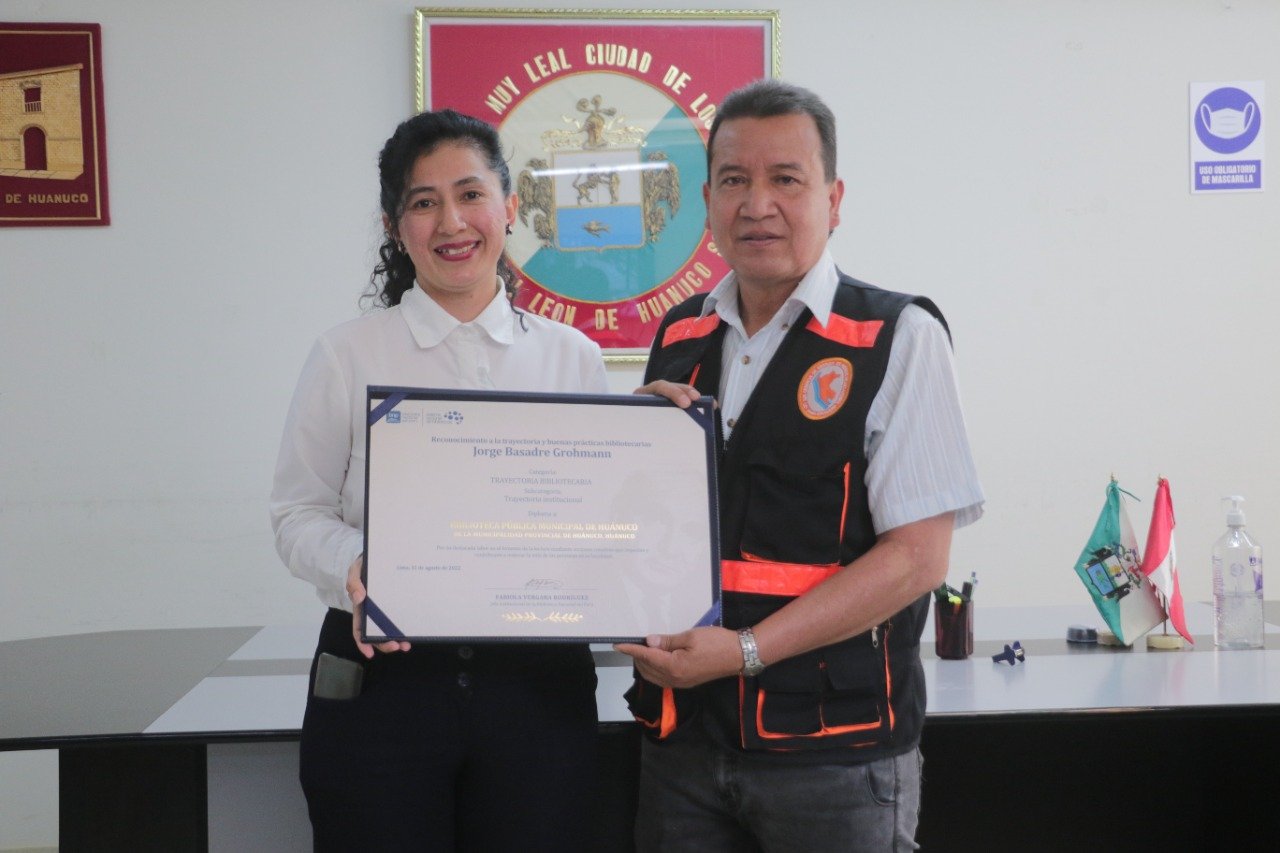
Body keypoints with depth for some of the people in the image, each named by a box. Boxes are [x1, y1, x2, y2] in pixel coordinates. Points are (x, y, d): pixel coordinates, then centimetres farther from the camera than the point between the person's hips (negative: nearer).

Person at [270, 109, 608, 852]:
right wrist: (354, 569, -18)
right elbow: (299, 512, 2)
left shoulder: (573, 358, 8)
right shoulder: (347, 357, 2)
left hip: (536, 684, 2)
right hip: (382, 679, -1)